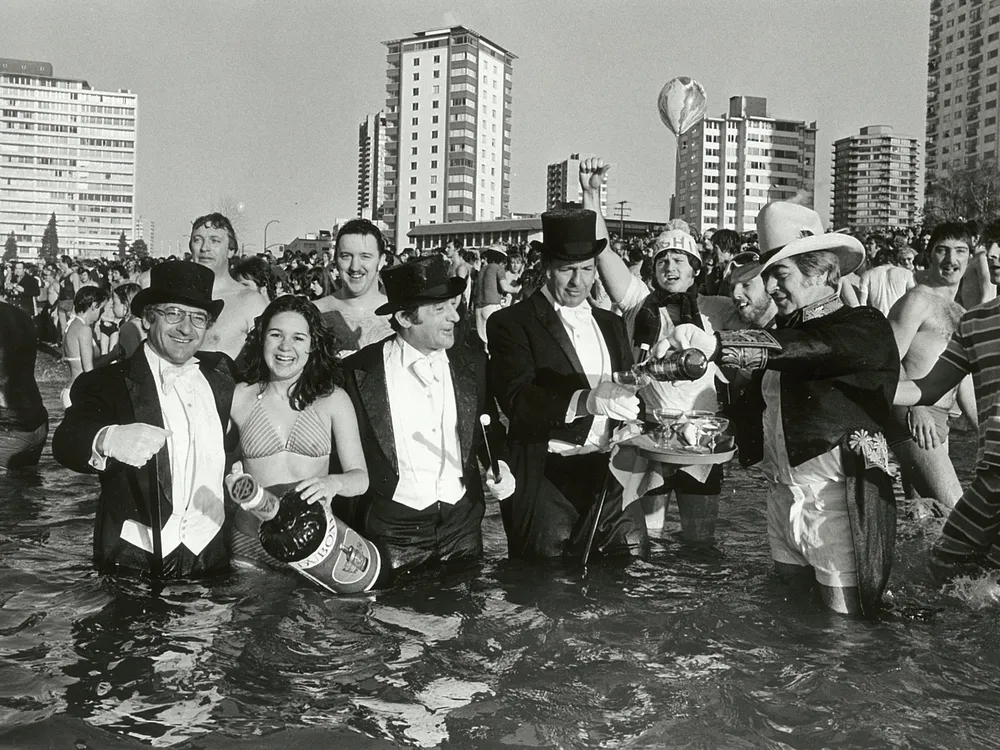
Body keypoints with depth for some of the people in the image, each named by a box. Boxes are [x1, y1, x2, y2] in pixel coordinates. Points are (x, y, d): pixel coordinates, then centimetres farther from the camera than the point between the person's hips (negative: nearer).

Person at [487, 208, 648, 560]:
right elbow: (517, 399, -15)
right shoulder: (512, 323, -2)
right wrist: (584, 402, -31)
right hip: (546, 476, -5)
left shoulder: (610, 324, 18)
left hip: (611, 475, 5)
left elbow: (628, 390, 19)